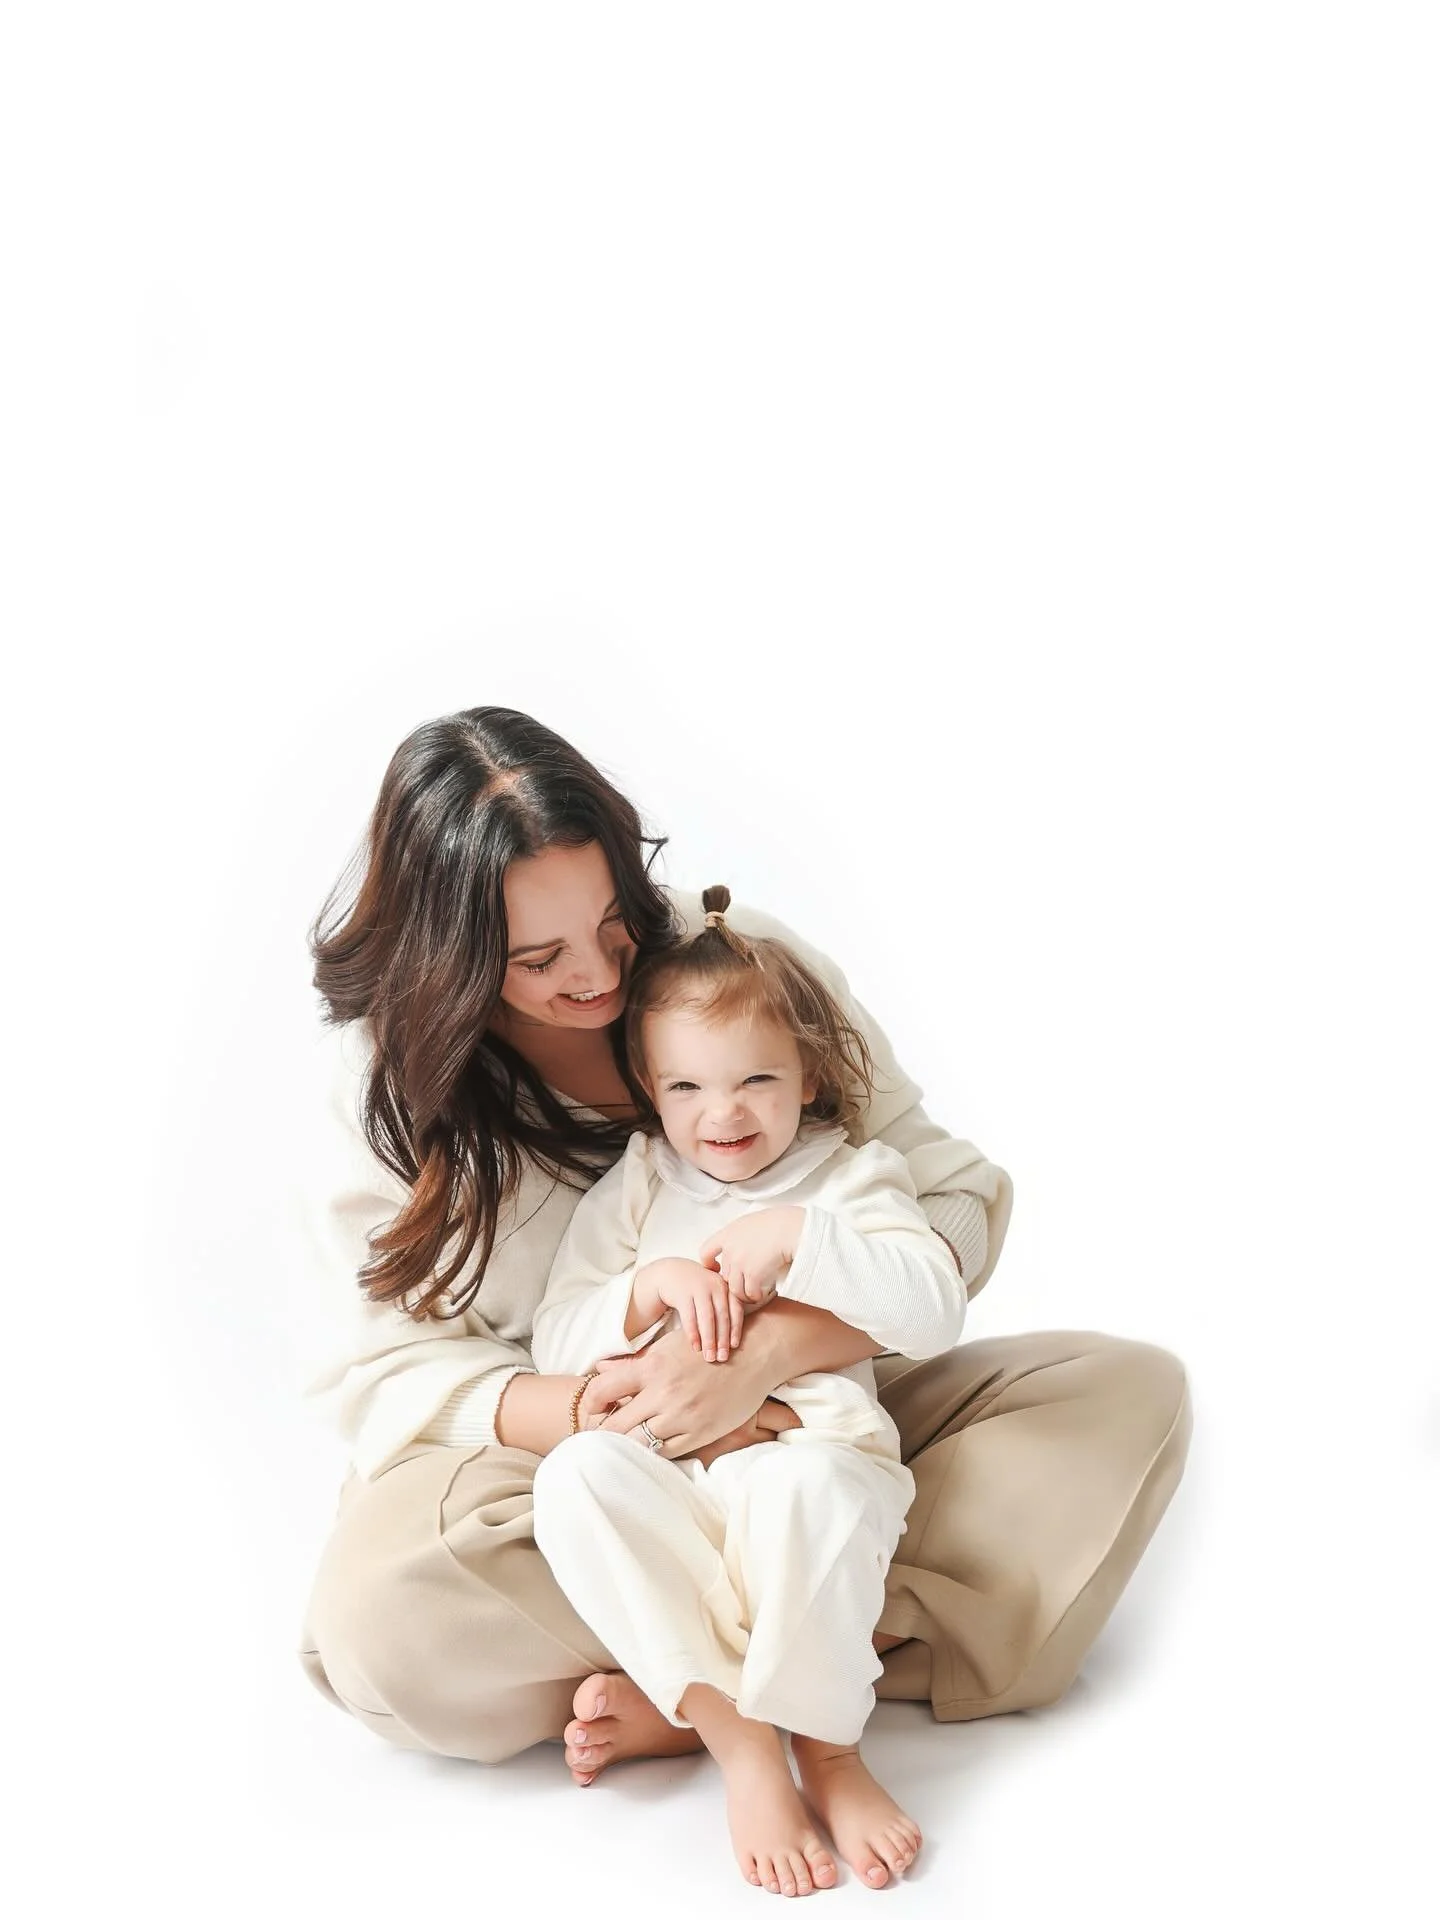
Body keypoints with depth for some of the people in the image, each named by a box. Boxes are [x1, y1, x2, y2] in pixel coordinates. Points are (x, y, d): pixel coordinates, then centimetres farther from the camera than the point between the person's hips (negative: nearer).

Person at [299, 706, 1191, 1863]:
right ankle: (869, 1633, -23)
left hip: (805, 1428, 2)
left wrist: (768, 1346, -29)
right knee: (378, 1616, -35)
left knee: (1130, 1390, -18)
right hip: (573, 1473, -2)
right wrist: (590, 1409, -29)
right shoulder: (383, 1079, -6)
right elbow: (385, 1370, -8)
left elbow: (958, 1204, -10)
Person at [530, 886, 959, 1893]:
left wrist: (798, 1239, -16)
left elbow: (936, 1312, -6)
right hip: (661, 1469, 3)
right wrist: (653, 1286, -10)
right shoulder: (633, 1190, 17)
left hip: (816, 1442, -2)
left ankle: (827, 1747, -18)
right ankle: (739, 1742, -29)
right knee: (576, 1474, -31)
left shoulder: (851, 1177, 10)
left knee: (804, 1489, -39)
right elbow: (557, 1342, 9)